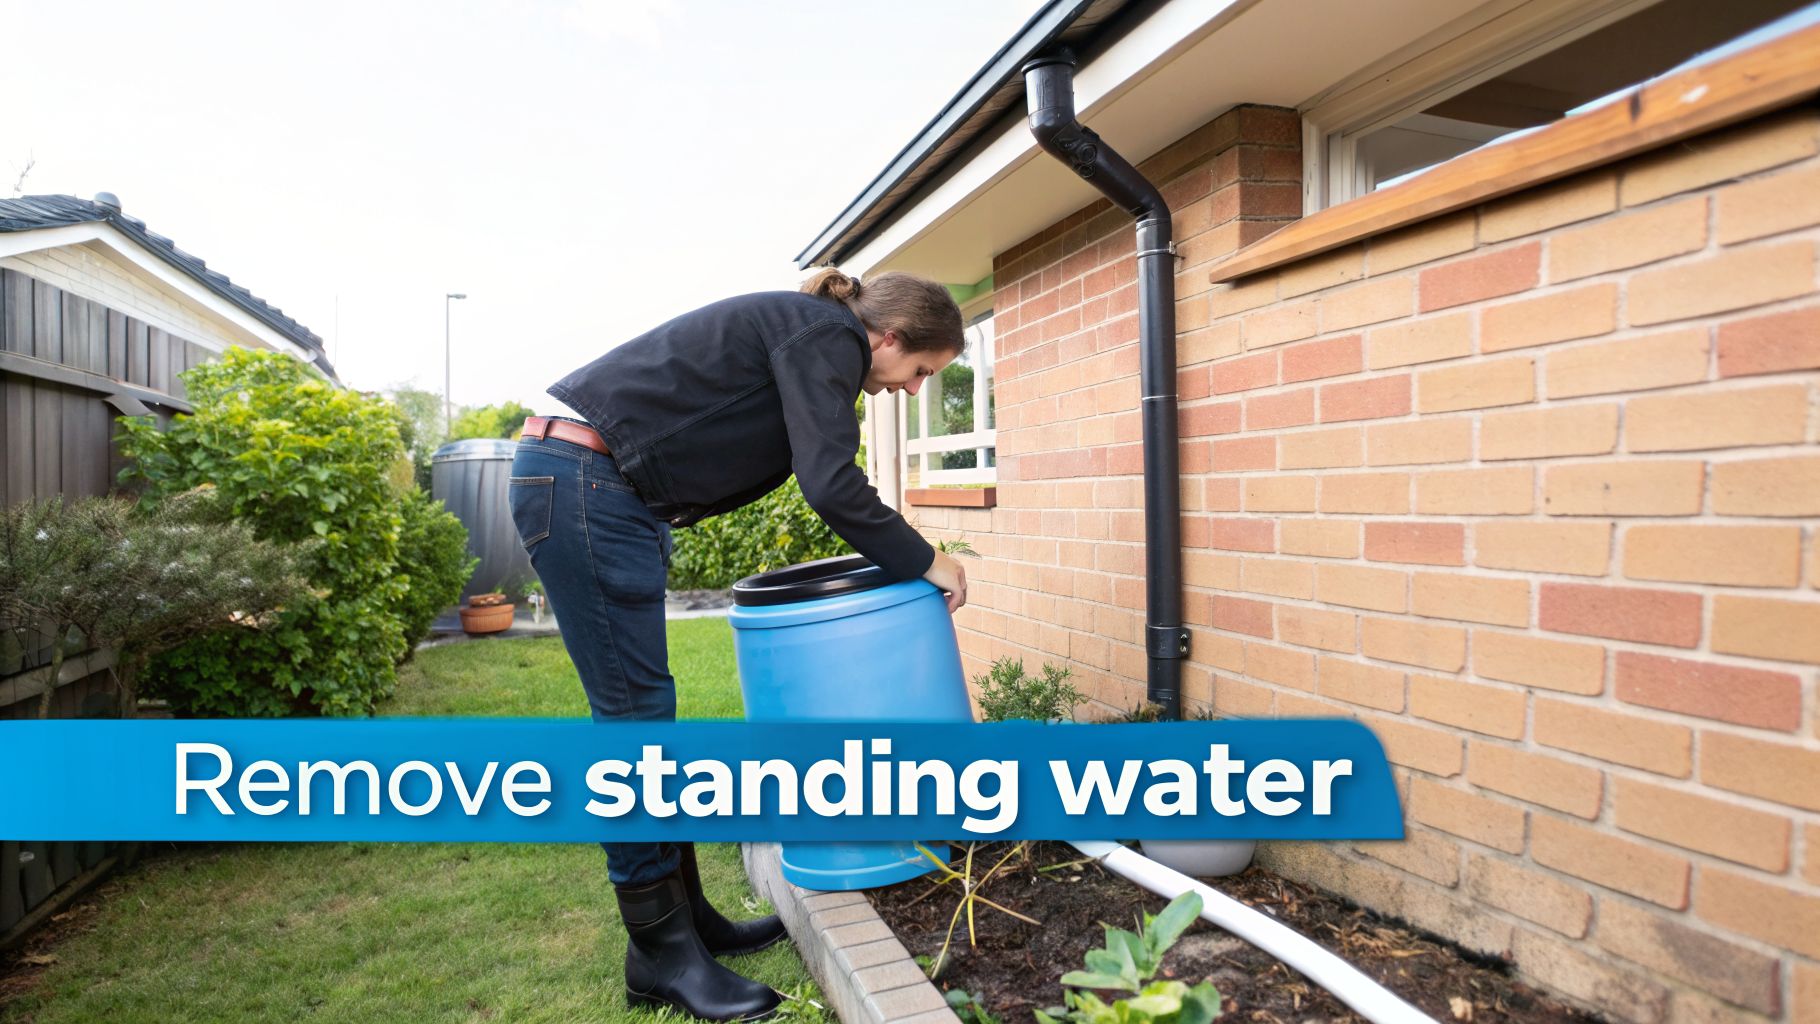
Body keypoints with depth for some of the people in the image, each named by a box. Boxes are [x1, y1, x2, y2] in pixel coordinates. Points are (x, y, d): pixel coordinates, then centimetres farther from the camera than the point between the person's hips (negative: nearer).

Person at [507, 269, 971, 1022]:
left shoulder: (803, 331, 19)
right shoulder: (828, 336, -10)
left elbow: (819, 479, 21)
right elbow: (832, 487, -20)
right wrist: (924, 563, -8)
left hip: (595, 489, 11)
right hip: (583, 485, -11)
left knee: (642, 711, 11)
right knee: (635, 713, -6)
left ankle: (686, 915, 22)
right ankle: (660, 955, 6)